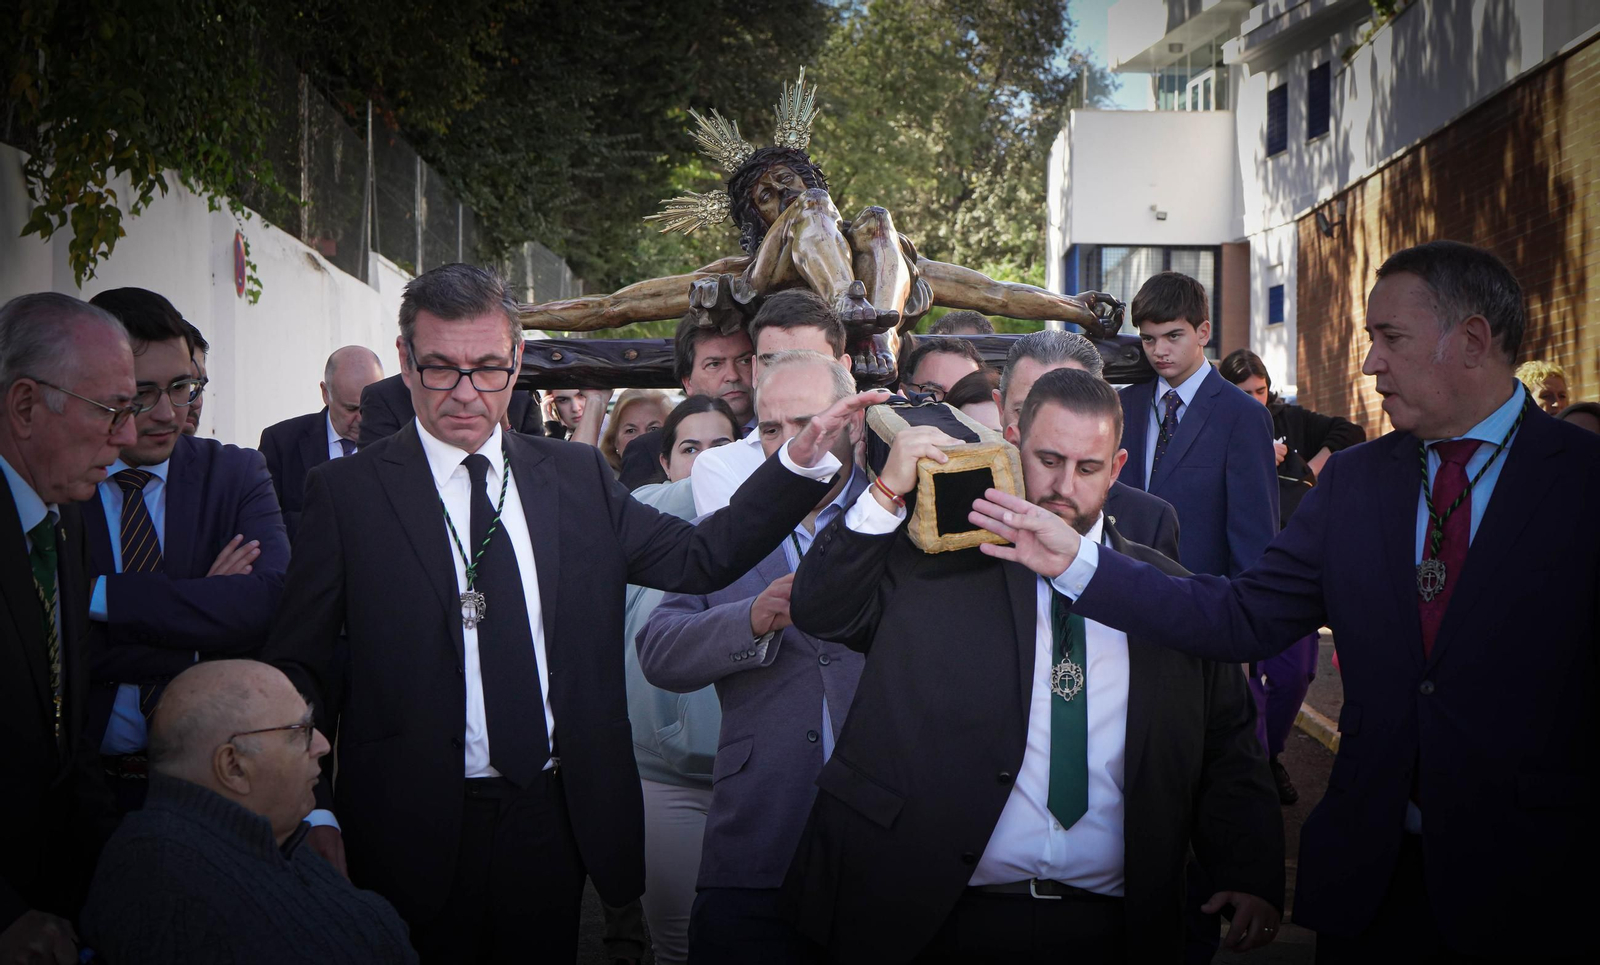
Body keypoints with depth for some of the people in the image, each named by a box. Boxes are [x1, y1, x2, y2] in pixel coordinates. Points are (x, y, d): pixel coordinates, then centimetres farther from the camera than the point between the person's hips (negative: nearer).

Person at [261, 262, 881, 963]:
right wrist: (312, 817, -12)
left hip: (556, 819, 3)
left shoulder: (576, 476, 7)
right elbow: (295, 667, -3)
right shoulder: (347, 493, -3)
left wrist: (803, 458, -5)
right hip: (416, 831, -3)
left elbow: (699, 557, 5)